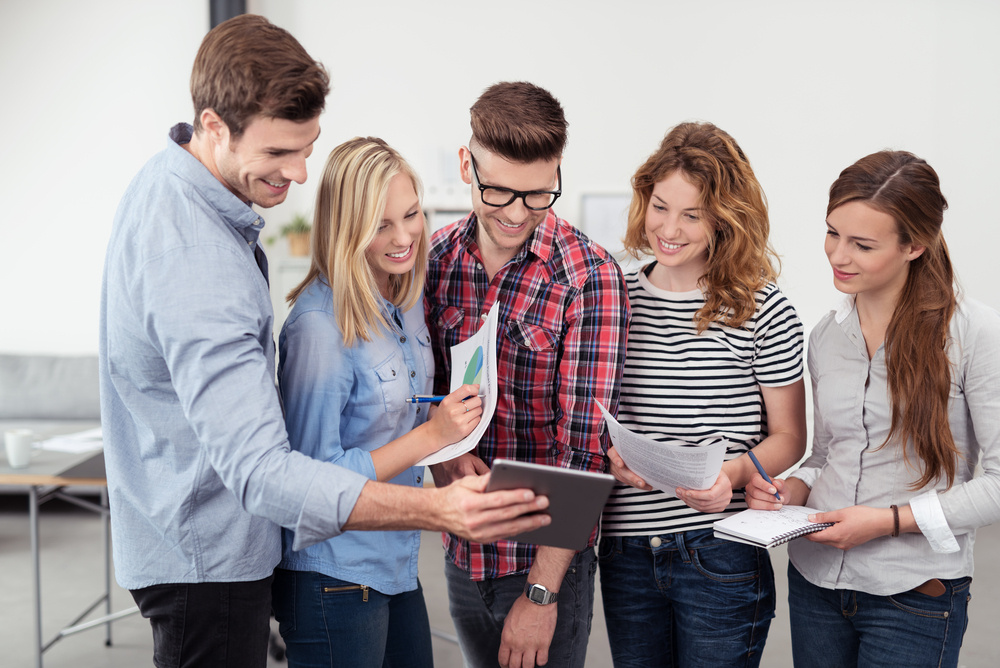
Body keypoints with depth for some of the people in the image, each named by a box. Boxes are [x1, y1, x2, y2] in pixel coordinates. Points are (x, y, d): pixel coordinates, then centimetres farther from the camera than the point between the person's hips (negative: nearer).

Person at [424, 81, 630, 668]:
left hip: (546, 557, -4)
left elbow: (584, 445, -16)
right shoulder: (436, 258, -1)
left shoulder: (589, 276, -15)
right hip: (463, 551, 5)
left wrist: (542, 591, -18)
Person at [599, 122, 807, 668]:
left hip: (722, 555, -3)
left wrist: (731, 474, -18)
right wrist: (609, 454, -9)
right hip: (625, 555, 3)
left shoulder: (762, 310, -5)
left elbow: (788, 437, 0)